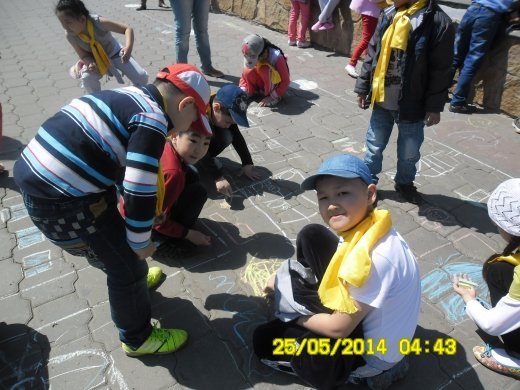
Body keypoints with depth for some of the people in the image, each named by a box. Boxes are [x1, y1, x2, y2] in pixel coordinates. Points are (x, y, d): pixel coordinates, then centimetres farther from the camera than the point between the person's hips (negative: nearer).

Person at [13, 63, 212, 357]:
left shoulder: (133, 98, 13)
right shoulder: (152, 120, -16)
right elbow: (141, 192, -19)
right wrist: (141, 243, -2)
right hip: (61, 198, -10)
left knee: (111, 243, 31)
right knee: (128, 265, 8)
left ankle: (131, 281, 58)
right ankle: (138, 338, 30)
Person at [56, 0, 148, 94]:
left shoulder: (98, 22, -35)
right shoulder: (69, 35, -24)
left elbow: (128, 29, -32)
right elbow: (83, 55, -13)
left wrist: (128, 48, -52)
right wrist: (90, 63, -38)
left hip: (115, 53, -1)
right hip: (96, 60, 1)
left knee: (142, 77, -16)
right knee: (87, 78, -29)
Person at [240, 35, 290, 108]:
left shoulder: (275, 57, -30)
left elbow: (285, 81, -23)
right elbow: (244, 76, -3)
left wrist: (272, 97, -29)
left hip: (277, 84, -4)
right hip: (263, 84, 4)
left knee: (264, 70, -35)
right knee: (248, 72, -25)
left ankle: (273, 96, -19)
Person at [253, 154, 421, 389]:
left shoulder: (374, 257, -37)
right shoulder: (364, 226, -11)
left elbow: (339, 328, -25)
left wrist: (297, 317, -6)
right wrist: (284, 280, 4)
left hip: (370, 352, -7)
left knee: (265, 339, -1)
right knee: (311, 237, -3)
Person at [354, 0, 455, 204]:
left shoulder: (438, 21, -12)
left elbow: (440, 70, -11)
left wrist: (434, 106, -10)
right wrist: (362, 87, 9)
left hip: (411, 105, -3)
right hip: (382, 101, 3)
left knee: (409, 152, 13)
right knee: (374, 146, 14)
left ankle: (404, 182, 37)